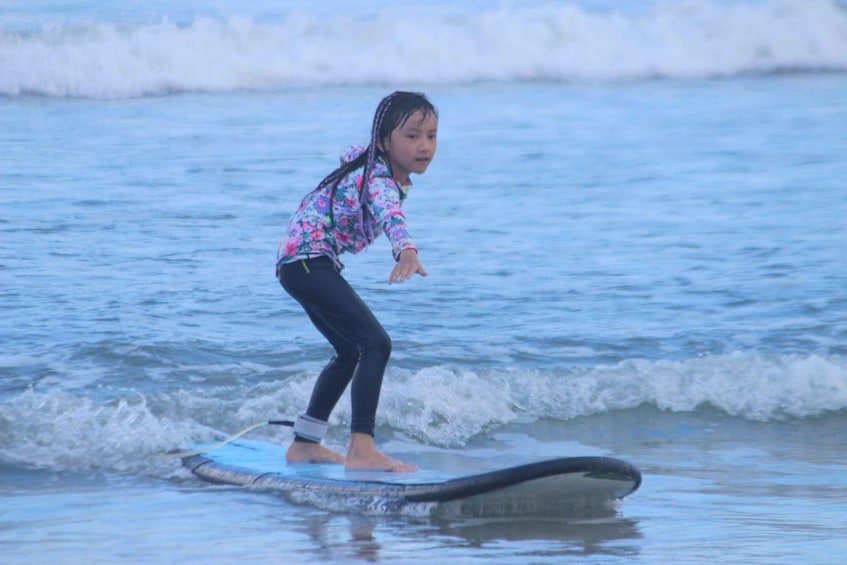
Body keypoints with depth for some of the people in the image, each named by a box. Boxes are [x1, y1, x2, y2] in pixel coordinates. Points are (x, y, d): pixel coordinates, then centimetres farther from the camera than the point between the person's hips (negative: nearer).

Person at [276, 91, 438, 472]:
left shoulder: (366, 160, 7)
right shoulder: (380, 181, -23)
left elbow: (350, 154, 32)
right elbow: (388, 212, -46)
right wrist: (406, 253, -65)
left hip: (300, 264, 11)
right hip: (308, 259, -11)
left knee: (350, 351, 21)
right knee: (376, 344, -21)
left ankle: (304, 444, 28)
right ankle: (361, 450, -29)